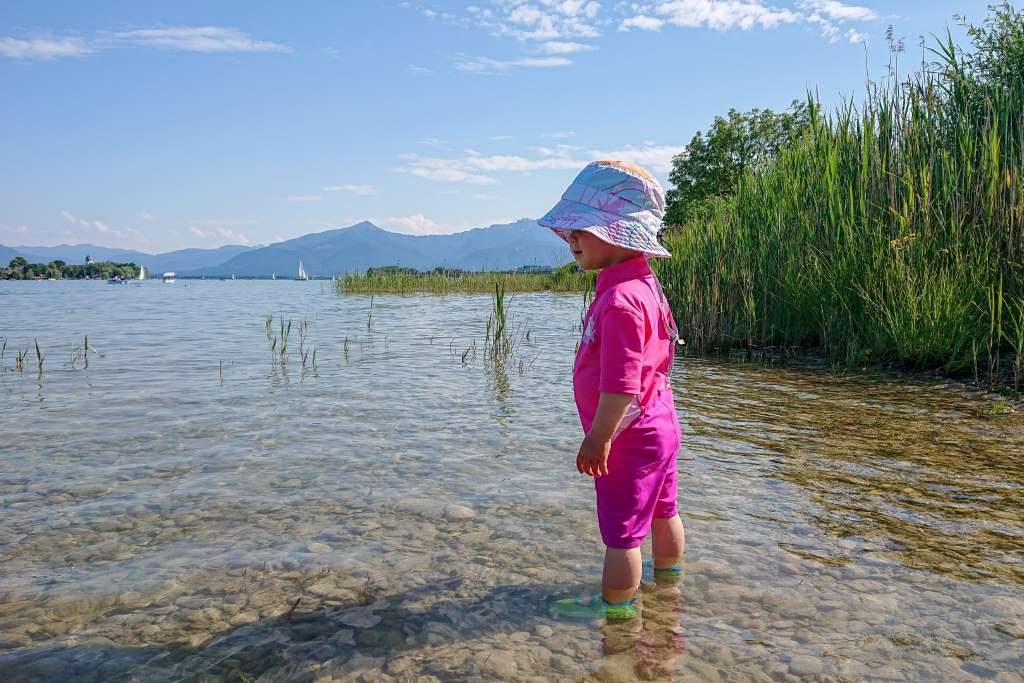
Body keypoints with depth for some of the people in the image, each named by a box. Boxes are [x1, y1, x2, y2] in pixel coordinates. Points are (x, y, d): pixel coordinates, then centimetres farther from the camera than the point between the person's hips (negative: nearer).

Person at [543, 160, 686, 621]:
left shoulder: (620, 299, -28)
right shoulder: (641, 284, 7)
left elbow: (621, 384, -30)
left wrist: (598, 439, -22)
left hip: (629, 438, -11)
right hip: (658, 428, 11)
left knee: (621, 528, 4)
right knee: (660, 510, 28)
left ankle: (616, 604, 17)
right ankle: (669, 570, 48)